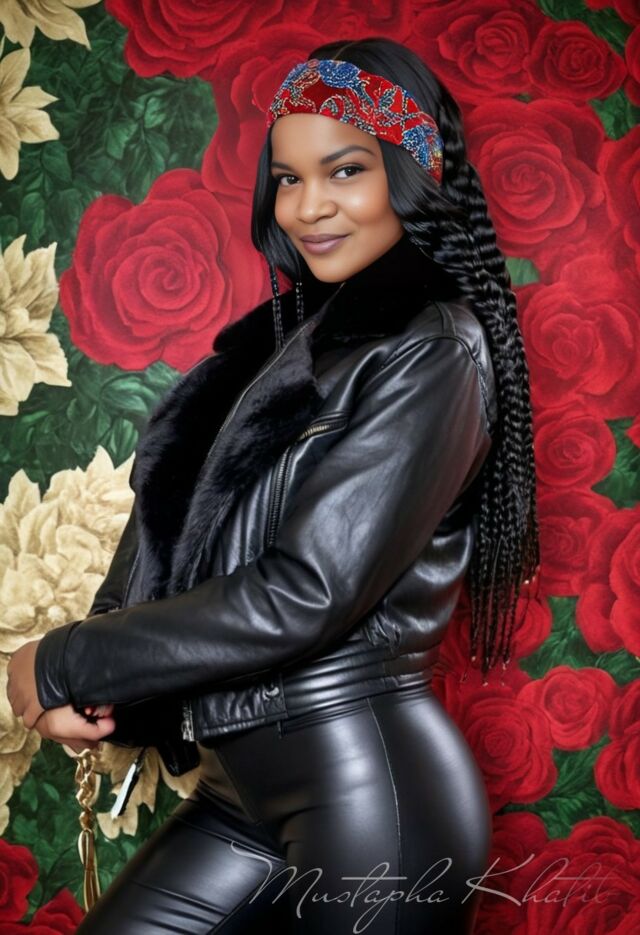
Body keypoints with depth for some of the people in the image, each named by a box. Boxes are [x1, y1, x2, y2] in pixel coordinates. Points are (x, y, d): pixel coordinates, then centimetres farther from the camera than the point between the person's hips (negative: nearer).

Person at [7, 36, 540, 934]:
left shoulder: (431, 352, -12)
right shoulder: (292, 336, 10)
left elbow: (305, 597, -19)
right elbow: (172, 526, 7)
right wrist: (82, 679, -11)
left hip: (368, 787, -7)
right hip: (244, 792, 7)